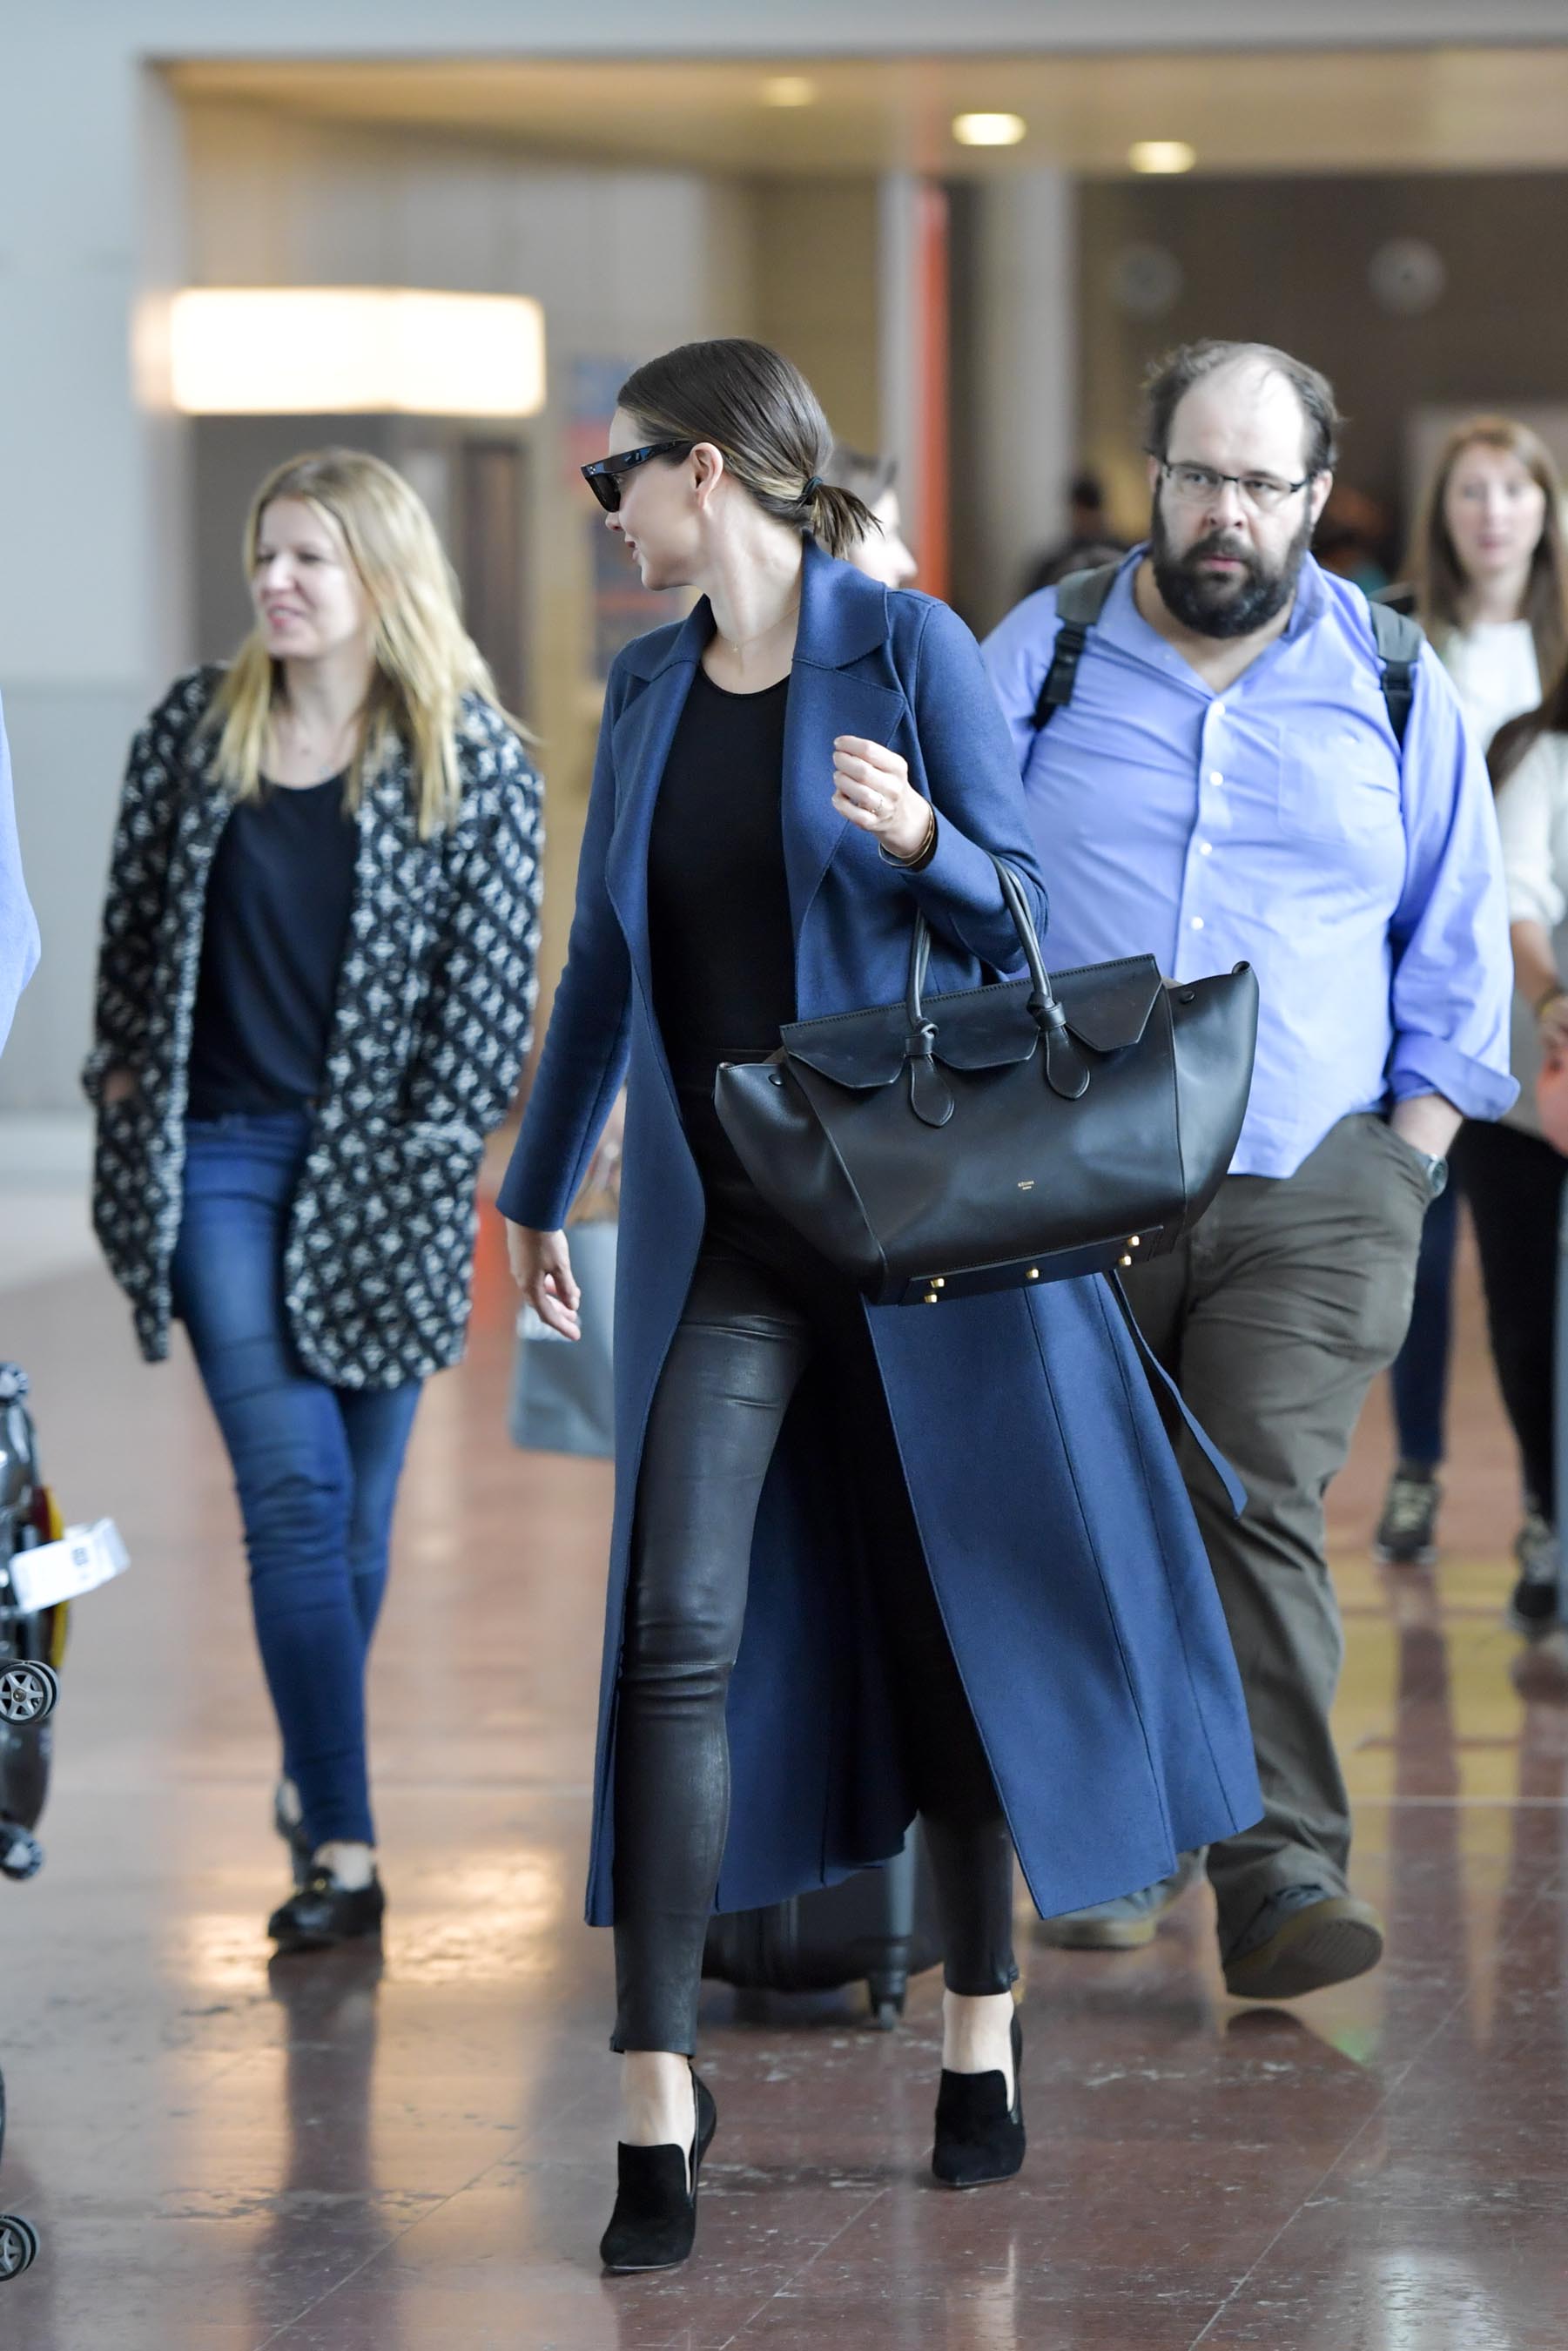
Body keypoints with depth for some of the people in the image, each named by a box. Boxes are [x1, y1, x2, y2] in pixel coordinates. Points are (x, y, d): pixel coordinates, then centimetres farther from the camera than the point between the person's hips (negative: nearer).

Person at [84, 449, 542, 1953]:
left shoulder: (474, 760, 0)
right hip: (218, 1152, 0)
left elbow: (492, 969, -2)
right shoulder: (194, 729, 6)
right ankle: (339, 1845, -14)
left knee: (358, 1500, 7)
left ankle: (319, 1769, 30)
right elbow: (135, 918, 14)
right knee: (291, 1481, -10)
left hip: (377, 1166, 0)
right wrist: (123, 1072, 10)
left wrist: (432, 1140, -7)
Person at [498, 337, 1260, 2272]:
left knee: (951, 1610, 7)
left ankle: (981, 2042, 22)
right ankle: (656, 2095, -9)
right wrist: (535, 1188, 25)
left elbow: (1016, 916, -4)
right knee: (677, 1627, -8)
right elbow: (605, 959, 19)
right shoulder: (648, 691, 10)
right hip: (717, 1228, 3)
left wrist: (919, 838, -25)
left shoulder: (906, 648, -5)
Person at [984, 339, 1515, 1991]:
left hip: (1307, 1197, -1)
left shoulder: (1395, 692, 7)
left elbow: (1457, 958, 13)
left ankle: (1282, 1873, -18)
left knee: (1260, 1509, -14)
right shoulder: (1039, 659, 6)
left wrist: (1402, 1168, 4)